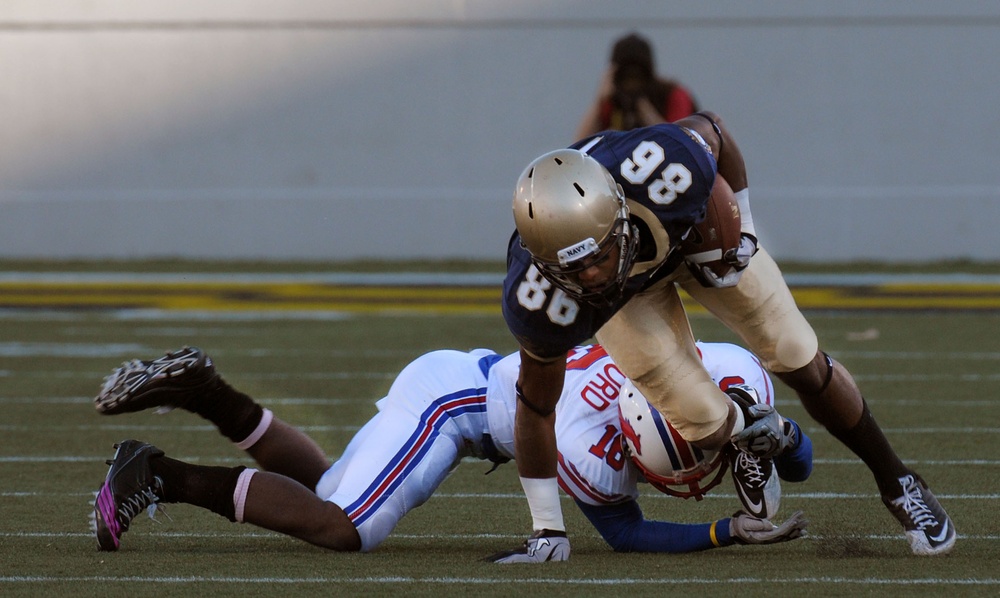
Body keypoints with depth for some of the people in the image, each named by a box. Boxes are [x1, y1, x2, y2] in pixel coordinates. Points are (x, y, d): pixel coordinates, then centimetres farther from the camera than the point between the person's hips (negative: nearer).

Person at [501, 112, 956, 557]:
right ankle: (745, 425, 32)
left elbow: (710, 129, -19)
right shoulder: (539, 302, -42)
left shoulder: (663, 171, -45)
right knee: (705, 426, -8)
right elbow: (536, 403, -23)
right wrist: (546, 530, -18)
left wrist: (740, 228, -12)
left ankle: (896, 483, 29)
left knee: (802, 364, 4)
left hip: (695, 229, 1)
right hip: (629, 287, 0)